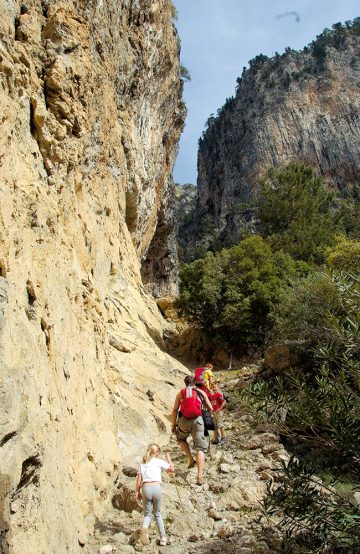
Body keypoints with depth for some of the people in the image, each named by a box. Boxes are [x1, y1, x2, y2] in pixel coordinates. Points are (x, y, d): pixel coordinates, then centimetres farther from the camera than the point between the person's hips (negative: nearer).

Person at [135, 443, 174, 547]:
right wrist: (168, 459, 26)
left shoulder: (142, 464, 18)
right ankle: (163, 538, 15)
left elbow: (139, 479, 11)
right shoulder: (159, 461, 9)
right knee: (157, 513, 17)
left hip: (145, 488, 2)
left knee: (147, 513, 12)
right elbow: (172, 469, 12)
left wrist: (137, 492, 16)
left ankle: (144, 528, -21)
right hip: (156, 487, -1)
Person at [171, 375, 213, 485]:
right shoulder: (201, 393, 9)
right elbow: (210, 409, 10)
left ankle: (191, 459, 16)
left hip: (184, 421, 0)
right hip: (198, 420, 0)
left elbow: (175, 410, 3)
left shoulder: (180, 393, 8)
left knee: (181, 438, 31)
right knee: (200, 448, 3)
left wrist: (173, 424, 11)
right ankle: (200, 476, -9)